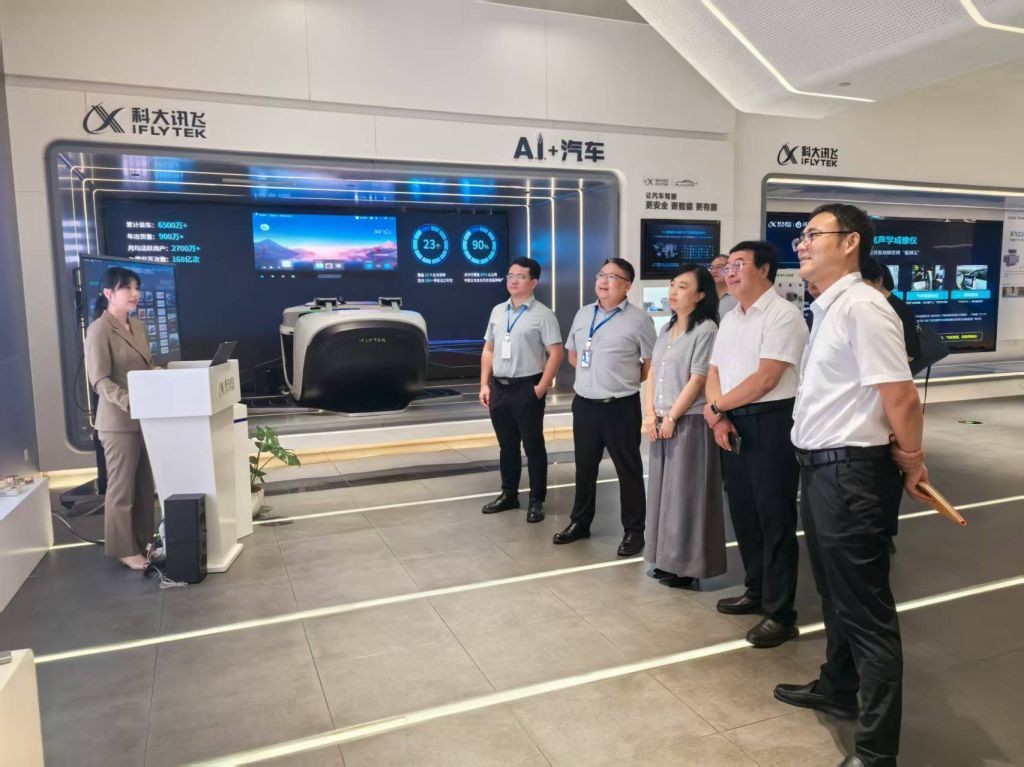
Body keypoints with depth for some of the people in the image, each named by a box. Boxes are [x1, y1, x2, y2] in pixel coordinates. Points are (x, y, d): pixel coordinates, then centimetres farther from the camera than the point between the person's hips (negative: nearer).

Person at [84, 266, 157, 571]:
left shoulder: (138, 326, 14)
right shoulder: (99, 330, -11)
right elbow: (100, 380, -18)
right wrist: (130, 403, -30)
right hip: (119, 420, -7)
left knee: (146, 485, 14)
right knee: (122, 487, 3)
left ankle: (144, 540, 26)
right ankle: (124, 549, 15)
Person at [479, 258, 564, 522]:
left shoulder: (542, 314, -7)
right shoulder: (497, 311, 12)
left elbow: (556, 353, -11)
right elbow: (488, 349, 15)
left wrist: (541, 388, -15)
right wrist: (485, 384, 8)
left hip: (526, 388, -6)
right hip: (499, 387, 6)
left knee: (533, 446, 3)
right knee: (506, 445, 15)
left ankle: (536, 501, 13)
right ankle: (509, 494, 28)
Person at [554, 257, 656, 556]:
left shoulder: (639, 319, -8)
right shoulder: (583, 314, 9)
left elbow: (652, 363, -4)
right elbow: (572, 353, 21)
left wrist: (625, 381, 4)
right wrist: (593, 375, 10)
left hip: (620, 407, -5)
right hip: (584, 404, 5)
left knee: (628, 470, 5)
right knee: (584, 466, 16)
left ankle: (633, 531, 18)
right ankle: (580, 522, 30)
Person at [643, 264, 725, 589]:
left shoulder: (706, 330, -11)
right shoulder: (666, 329, 13)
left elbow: (697, 380, -15)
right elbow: (653, 372, 12)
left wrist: (671, 418, -13)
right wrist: (650, 414, 1)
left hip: (689, 422, -8)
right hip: (660, 423, 8)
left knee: (686, 492, 0)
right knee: (664, 489, 12)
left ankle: (686, 565, 11)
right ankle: (666, 558, 24)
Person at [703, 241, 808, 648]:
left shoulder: (783, 315, -12)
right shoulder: (729, 319, 14)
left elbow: (765, 378, -18)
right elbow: (714, 372, 13)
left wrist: (716, 407, -8)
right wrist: (718, 417, -5)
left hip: (771, 422, -8)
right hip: (733, 424, 8)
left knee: (775, 519, -1)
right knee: (743, 513, 16)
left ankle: (780, 614, 10)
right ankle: (756, 591, 33)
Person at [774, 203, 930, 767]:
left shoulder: (861, 307, -19)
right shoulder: (827, 309, 12)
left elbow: (901, 397, -21)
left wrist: (911, 459, -7)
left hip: (849, 471, -10)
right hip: (820, 467, 10)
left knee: (865, 609, 2)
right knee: (834, 592, 24)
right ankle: (838, 689, 45)